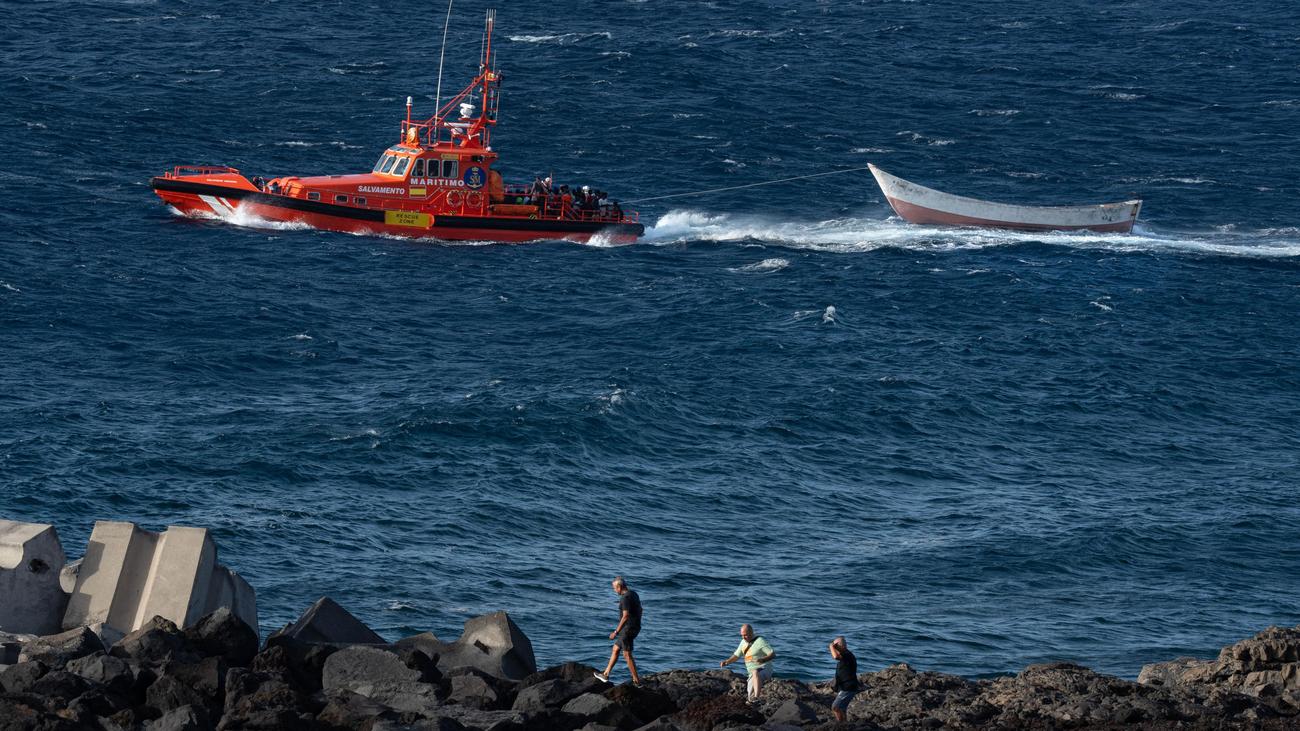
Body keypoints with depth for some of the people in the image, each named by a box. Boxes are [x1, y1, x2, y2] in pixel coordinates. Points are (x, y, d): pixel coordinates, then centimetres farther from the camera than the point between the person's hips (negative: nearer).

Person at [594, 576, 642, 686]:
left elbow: (625, 616, -24)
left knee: (627, 655, -2)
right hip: (635, 627, 10)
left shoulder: (625, 598, -20)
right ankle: (605, 675, 25)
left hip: (627, 629, -10)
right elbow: (640, 610, 20)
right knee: (615, 650, 18)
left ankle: (636, 681, 1)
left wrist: (616, 632, -19)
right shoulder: (634, 594, 10)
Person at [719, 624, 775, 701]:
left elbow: (773, 655, -16)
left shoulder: (760, 642, -11)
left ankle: (756, 698, -57)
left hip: (764, 670, -8)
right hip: (752, 673, 8)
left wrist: (763, 659, -34)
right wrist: (727, 662, 1)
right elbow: (736, 656, 20)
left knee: (755, 673, -44)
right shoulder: (744, 642, 12)